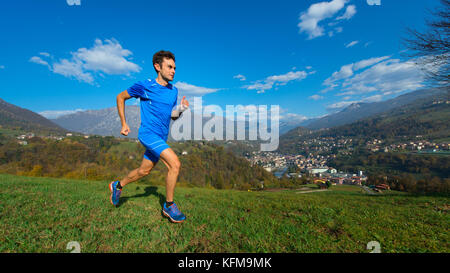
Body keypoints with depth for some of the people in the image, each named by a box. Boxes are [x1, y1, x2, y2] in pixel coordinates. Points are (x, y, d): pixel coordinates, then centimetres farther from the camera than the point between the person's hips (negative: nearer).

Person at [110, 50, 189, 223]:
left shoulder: (173, 91, 8)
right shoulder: (144, 86, -8)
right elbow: (120, 97, 6)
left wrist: (181, 109, -8)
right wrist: (124, 124, 3)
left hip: (161, 137, 7)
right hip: (148, 133, -7)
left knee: (144, 171, 18)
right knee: (175, 164, -21)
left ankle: (118, 186, 45)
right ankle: (169, 206, -3)